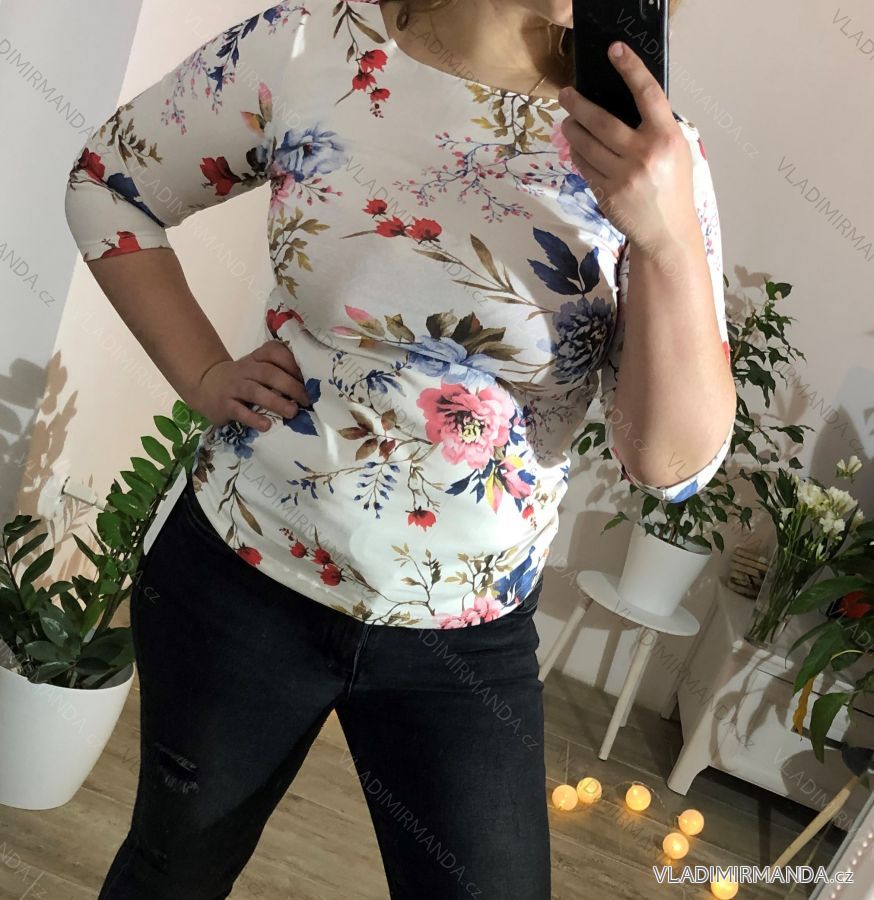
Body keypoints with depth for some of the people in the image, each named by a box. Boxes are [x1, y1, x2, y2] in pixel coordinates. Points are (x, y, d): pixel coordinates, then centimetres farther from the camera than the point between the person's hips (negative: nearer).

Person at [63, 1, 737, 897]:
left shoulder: (652, 154, -10)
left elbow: (673, 461, -16)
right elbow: (107, 184, 5)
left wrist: (669, 235, -31)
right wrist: (204, 375, -6)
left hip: (466, 642, 0)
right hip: (238, 578, 1)